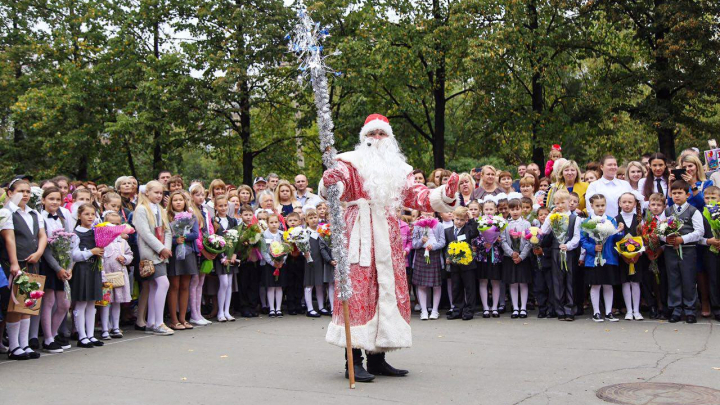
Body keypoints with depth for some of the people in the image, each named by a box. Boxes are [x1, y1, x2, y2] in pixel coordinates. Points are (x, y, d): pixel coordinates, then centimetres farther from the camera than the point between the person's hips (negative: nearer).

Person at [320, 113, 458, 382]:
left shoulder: (399, 168, 21)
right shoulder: (352, 162, 4)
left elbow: (417, 196, 13)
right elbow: (335, 184, -12)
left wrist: (445, 193, -2)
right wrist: (330, 181, -36)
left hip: (388, 236, 6)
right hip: (360, 233, -6)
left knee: (389, 289, 5)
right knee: (358, 289, -9)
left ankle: (377, 357, 13)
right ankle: (354, 360, -7)